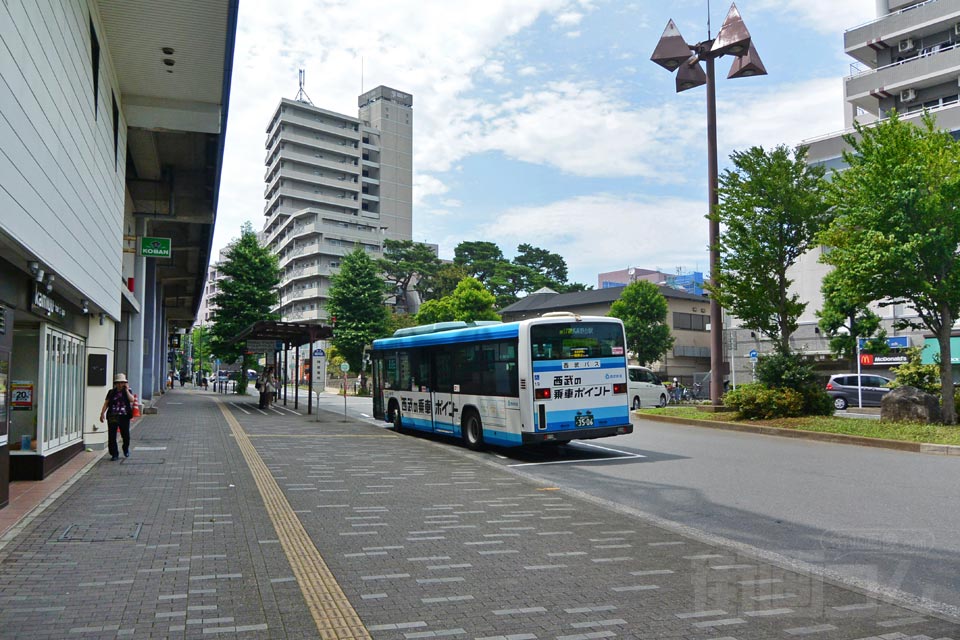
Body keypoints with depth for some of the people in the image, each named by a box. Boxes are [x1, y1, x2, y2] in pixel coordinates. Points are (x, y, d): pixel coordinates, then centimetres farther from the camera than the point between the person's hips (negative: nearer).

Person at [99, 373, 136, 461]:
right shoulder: (111, 392, 9)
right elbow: (106, 404, 5)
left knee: (126, 435, 2)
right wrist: (102, 413, -8)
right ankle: (114, 454, 9)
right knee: (111, 436, -1)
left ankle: (126, 449, 30)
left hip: (124, 416, -1)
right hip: (113, 417, 1)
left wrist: (126, 390, -8)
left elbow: (132, 400, -11)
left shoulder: (127, 391, 8)